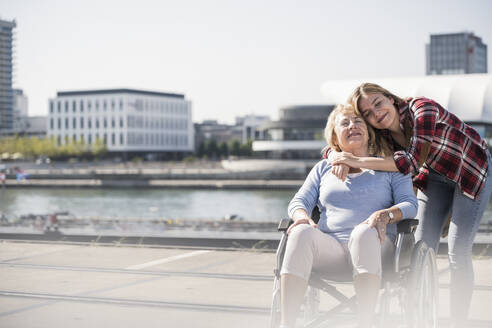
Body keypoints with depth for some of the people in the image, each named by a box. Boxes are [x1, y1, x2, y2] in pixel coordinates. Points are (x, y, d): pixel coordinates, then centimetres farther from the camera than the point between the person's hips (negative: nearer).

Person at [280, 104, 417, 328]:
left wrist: (385, 215, -16)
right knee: (302, 232, -33)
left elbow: (409, 204, 7)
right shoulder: (323, 168, 27)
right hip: (330, 248, 2)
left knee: (365, 231, -38)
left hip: (372, 245, -1)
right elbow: (298, 202, 18)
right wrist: (302, 217, -8)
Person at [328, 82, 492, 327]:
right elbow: (333, 147, -11)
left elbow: (411, 162, -44)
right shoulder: (380, 132, -15)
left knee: (458, 250, -11)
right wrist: (341, 160, -35)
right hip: (435, 175, 6)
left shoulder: (423, 110, -34)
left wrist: (357, 161, -44)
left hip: (472, 169, -6)